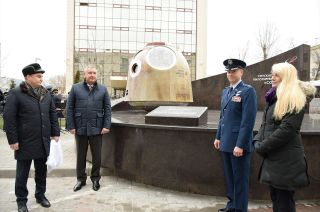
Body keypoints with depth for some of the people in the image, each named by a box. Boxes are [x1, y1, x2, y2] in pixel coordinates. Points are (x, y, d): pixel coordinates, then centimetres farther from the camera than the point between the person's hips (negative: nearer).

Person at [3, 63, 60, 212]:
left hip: (44, 142, 5)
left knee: (41, 171, 16)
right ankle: (21, 200, 26)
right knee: (22, 173, 10)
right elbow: (8, 118, -10)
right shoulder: (16, 94, -9)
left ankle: (40, 195, 33)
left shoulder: (46, 94, 8)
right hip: (25, 142, -5)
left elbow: (53, 114, 12)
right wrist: (13, 140, -12)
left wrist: (55, 133, 7)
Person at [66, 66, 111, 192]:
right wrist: (71, 126, -5)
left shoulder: (103, 89, 5)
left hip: (96, 128, 0)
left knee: (97, 155, 9)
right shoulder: (75, 88, 3)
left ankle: (95, 178, 26)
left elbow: (107, 109, 3)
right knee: (81, 155, 12)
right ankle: (81, 179, 28)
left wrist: (106, 126, -5)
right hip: (80, 128, 0)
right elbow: (69, 108, 1)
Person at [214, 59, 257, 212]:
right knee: (229, 177, 18)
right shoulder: (225, 91, 13)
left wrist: (240, 145, -19)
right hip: (226, 142, 7)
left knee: (240, 179, 6)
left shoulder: (248, 91, -11)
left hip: (238, 144, -7)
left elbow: (248, 120, -17)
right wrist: (218, 137, 14)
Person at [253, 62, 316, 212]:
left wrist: (263, 147, -16)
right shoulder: (274, 97, 13)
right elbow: (265, 123, 15)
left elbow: (287, 129, -20)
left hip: (286, 160, -8)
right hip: (272, 158, 8)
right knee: (275, 197, 17)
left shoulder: (296, 99, -12)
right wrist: (257, 141, -2)